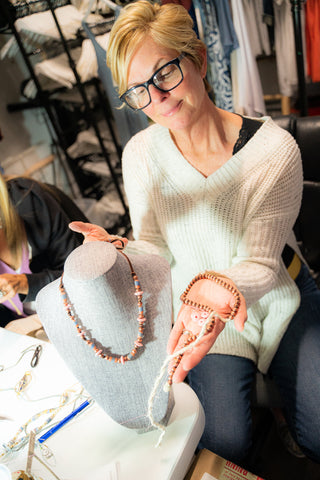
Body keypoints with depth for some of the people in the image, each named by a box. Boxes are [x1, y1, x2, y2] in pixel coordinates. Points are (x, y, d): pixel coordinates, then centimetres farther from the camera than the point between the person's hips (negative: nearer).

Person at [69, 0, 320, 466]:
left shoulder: (275, 148, -20)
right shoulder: (141, 154, -13)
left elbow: (260, 262, -20)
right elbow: (156, 247, -7)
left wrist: (220, 286, -42)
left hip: (280, 293, 1)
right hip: (198, 301, 1)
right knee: (224, 445, -6)